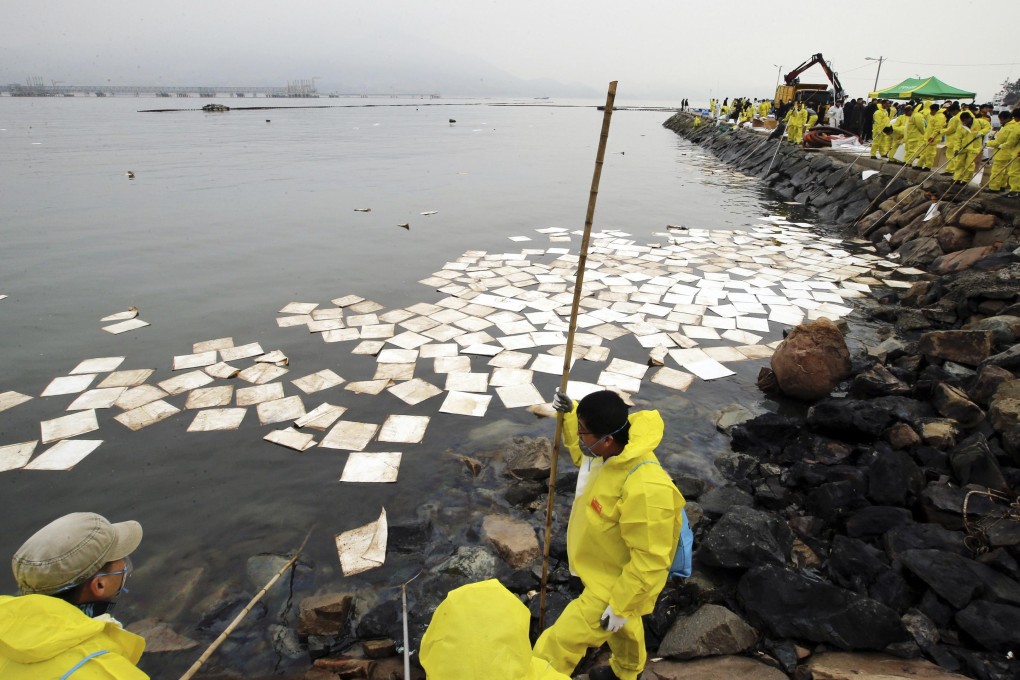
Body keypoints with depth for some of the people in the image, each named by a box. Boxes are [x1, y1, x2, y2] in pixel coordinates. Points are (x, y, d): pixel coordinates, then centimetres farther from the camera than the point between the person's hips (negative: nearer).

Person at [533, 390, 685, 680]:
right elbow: (583, 455, 10)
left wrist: (620, 605, -22)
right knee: (623, 627, 36)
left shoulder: (645, 489, -42)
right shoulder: (614, 454, -15)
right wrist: (569, 414, -5)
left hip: (616, 586, -9)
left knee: (556, 646, -1)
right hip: (606, 572, 9)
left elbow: (649, 561, -32)